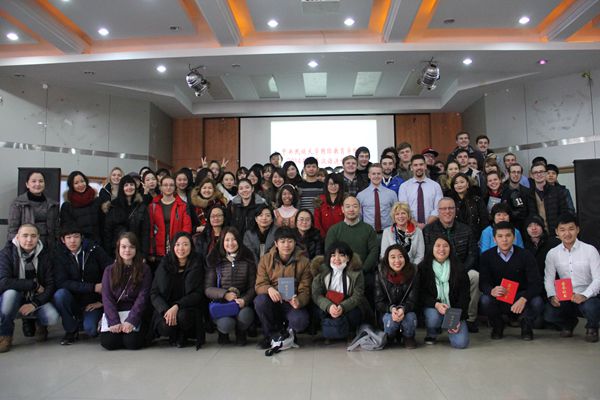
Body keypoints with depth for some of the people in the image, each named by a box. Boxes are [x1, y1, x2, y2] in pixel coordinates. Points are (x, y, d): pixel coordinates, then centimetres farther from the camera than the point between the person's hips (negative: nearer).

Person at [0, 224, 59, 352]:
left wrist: (34, 304, -21)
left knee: (53, 317, -26)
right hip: (14, 301, -1)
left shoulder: (45, 255, -5)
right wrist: (34, 284, -22)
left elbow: (51, 284, -8)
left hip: (36, 300, 1)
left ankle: (32, 320, 13)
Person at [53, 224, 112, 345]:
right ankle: (71, 330, -6)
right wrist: (92, 287, -23)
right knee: (59, 295, -29)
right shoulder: (60, 255, -3)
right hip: (74, 299, 2)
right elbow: (62, 283, -15)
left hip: (93, 301, -2)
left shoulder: (94, 250, -7)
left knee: (90, 330, -24)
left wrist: (102, 300, -9)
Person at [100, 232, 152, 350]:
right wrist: (114, 322, -15)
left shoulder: (144, 270, 0)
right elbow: (107, 298, -2)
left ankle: (144, 328, 9)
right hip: (113, 313, 2)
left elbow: (142, 297, -6)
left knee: (132, 342, -23)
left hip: (134, 312, -2)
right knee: (107, 342, -21)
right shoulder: (109, 270, 6)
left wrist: (130, 321, -18)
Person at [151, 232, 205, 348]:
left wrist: (177, 306, -22)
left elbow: (197, 294, -8)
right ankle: (173, 337, 9)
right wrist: (165, 310, -19)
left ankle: (182, 336, 2)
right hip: (164, 309, 1)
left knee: (183, 315, -34)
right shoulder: (165, 264, 1)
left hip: (187, 309, -1)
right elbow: (154, 293, -2)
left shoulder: (197, 264, -2)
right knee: (166, 326, -29)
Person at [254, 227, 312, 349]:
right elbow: (259, 285, -4)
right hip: (272, 303, 1)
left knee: (300, 320, -33)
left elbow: (305, 290, -4)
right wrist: (269, 289, -30)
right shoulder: (265, 259, 1)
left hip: (292, 304, -1)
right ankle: (273, 334, -4)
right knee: (260, 300, -32)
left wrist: (299, 301, -28)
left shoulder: (303, 262, -2)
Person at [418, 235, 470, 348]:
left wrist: (458, 319, -11)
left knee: (461, 343, -18)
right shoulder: (423, 268, -3)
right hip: (432, 307, -1)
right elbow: (421, 294, -7)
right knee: (433, 317, -36)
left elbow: (464, 296, -1)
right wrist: (436, 304, -25)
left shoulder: (459, 269, 1)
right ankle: (431, 334, 1)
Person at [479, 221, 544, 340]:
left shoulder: (525, 255, -6)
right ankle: (497, 325, 4)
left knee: (537, 303, -31)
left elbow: (536, 283, -14)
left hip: (520, 296, 0)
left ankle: (526, 326, 5)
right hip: (498, 298, 0)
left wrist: (523, 299, -34)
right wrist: (492, 291, -37)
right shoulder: (486, 256, -6)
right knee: (485, 301, -32)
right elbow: (483, 282, -12)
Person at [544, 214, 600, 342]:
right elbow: (548, 279, 1)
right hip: (564, 298, 2)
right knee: (549, 314, -24)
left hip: (588, 297, -2)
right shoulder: (552, 254, 2)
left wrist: (584, 295, -27)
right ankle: (568, 323, 17)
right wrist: (552, 296, -18)